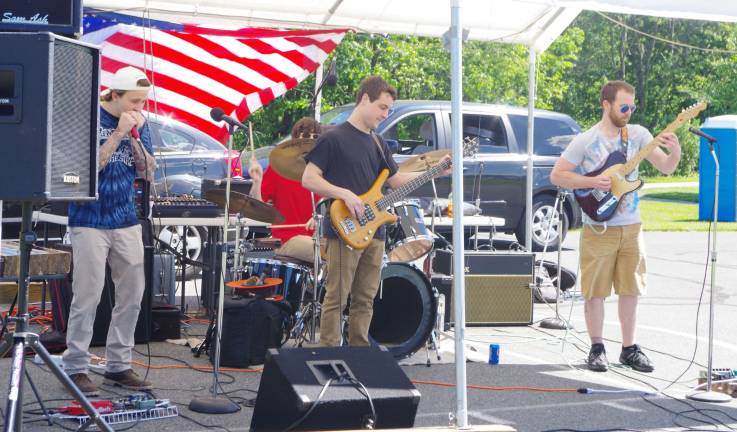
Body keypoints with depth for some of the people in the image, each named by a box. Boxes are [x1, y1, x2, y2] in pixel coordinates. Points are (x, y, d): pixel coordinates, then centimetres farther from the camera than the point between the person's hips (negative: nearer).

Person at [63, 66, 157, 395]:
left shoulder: (138, 123, 8)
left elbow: (148, 173, 5)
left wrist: (135, 137, -9)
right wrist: (118, 134, -19)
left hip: (126, 220, 6)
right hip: (90, 221, -6)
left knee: (132, 295, 6)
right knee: (87, 297, -6)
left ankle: (118, 365, 16)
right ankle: (75, 368, 2)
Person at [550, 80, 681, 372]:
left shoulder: (637, 135, 3)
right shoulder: (585, 141, -7)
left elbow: (666, 168, 1)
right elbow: (557, 175, -5)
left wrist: (675, 151, -21)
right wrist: (592, 182, -16)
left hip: (631, 227, 3)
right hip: (598, 228, -3)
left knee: (630, 289, 8)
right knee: (595, 290, 2)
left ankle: (629, 349, 18)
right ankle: (597, 349, 15)